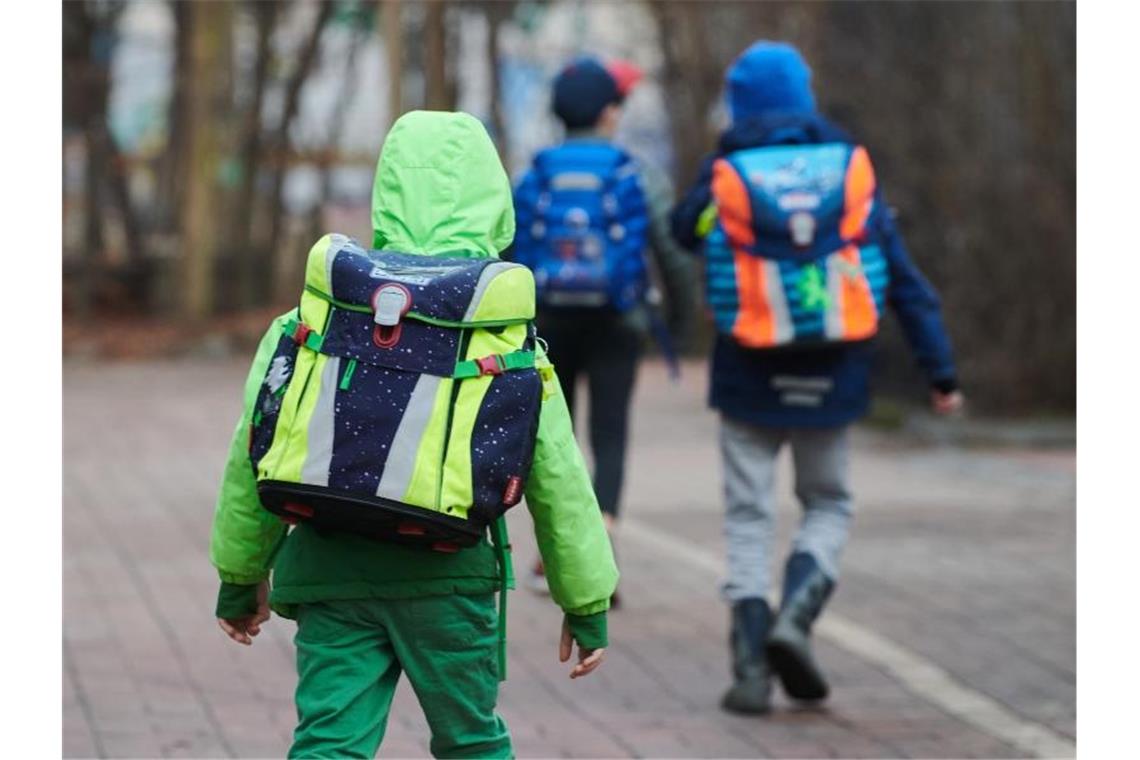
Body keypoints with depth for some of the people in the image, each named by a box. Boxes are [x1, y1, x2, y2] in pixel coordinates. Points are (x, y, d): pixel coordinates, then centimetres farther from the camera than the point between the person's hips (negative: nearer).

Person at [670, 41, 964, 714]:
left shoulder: (725, 174, -4)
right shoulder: (851, 167, 0)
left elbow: (684, 230, 18)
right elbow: (904, 278, -1)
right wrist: (941, 371, 1)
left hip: (750, 376, -1)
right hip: (833, 375, 1)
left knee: (750, 519, 8)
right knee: (828, 507, 18)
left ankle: (752, 666, -1)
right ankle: (796, 617, -6)